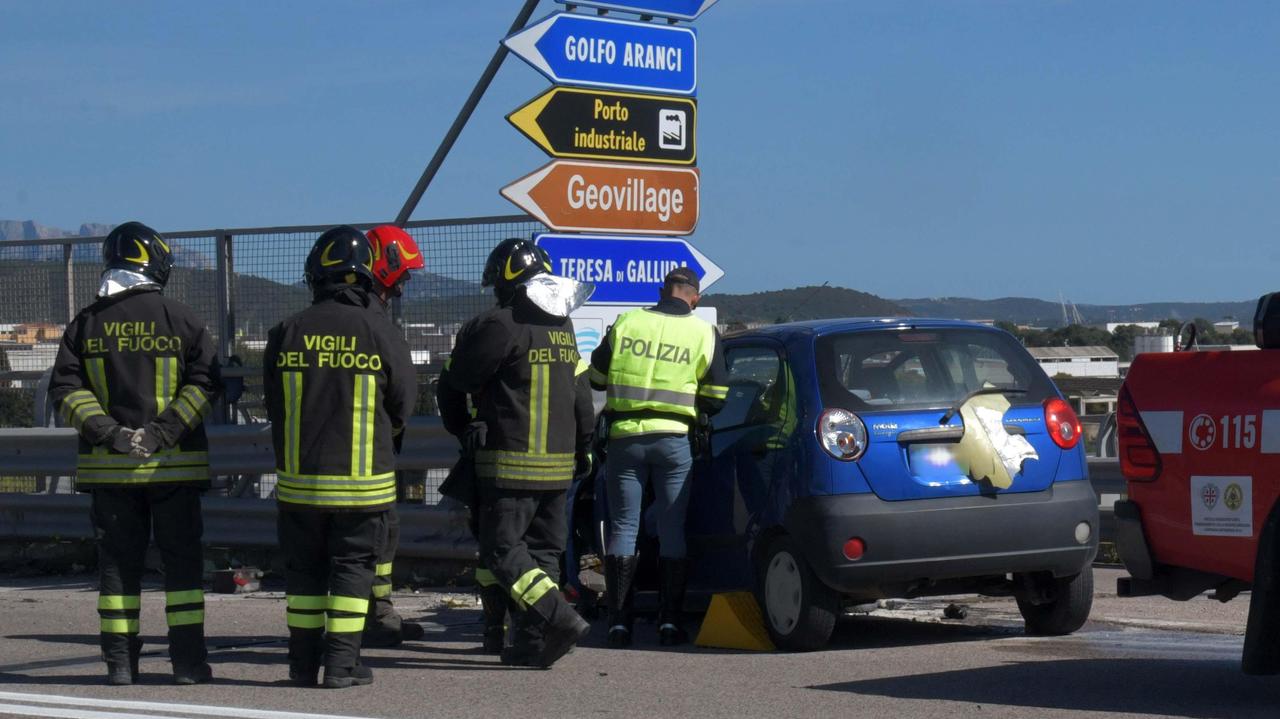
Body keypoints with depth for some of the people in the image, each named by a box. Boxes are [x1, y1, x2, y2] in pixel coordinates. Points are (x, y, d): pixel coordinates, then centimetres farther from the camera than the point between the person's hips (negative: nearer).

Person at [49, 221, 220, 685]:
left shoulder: (86, 324, 4)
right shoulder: (179, 319, -3)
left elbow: (66, 389, -2)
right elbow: (204, 382, -10)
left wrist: (107, 431, -8)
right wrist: (164, 431, -12)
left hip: (109, 465, 2)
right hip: (174, 465, -2)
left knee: (118, 561, 8)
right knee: (182, 559, 4)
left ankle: (119, 661, 8)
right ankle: (188, 660, 1)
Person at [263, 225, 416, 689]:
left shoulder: (286, 334, -3)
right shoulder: (381, 336, -8)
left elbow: (273, 407, 6)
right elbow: (402, 409, 1)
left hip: (298, 478, 2)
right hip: (364, 480, -2)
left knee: (304, 569, 12)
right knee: (352, 567, 7)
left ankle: (303, 664, 14)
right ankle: (341, 663, 3)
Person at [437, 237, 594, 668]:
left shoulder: (501, 325, -12)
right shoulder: (563, 329, 13)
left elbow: (454, 381, -5)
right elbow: (582, 398, 17)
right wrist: (582, 449, 25)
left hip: (512, 464, -8)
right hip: (558, 465, 8)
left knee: (502, 550, -4)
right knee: (543, 551, 11)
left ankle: (560, 618, -19)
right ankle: (532, 641, 9)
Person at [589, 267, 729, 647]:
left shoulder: (625, 324, 2)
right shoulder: (704, 333, 0)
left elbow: (597, 377, 9)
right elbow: (714, 400, 1)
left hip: (625, 437, 0)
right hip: (674, 440, 0)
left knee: (623, 527, 6)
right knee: (672, 530, 7)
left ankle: (618, 621, 2)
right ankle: (669, 622, 3)